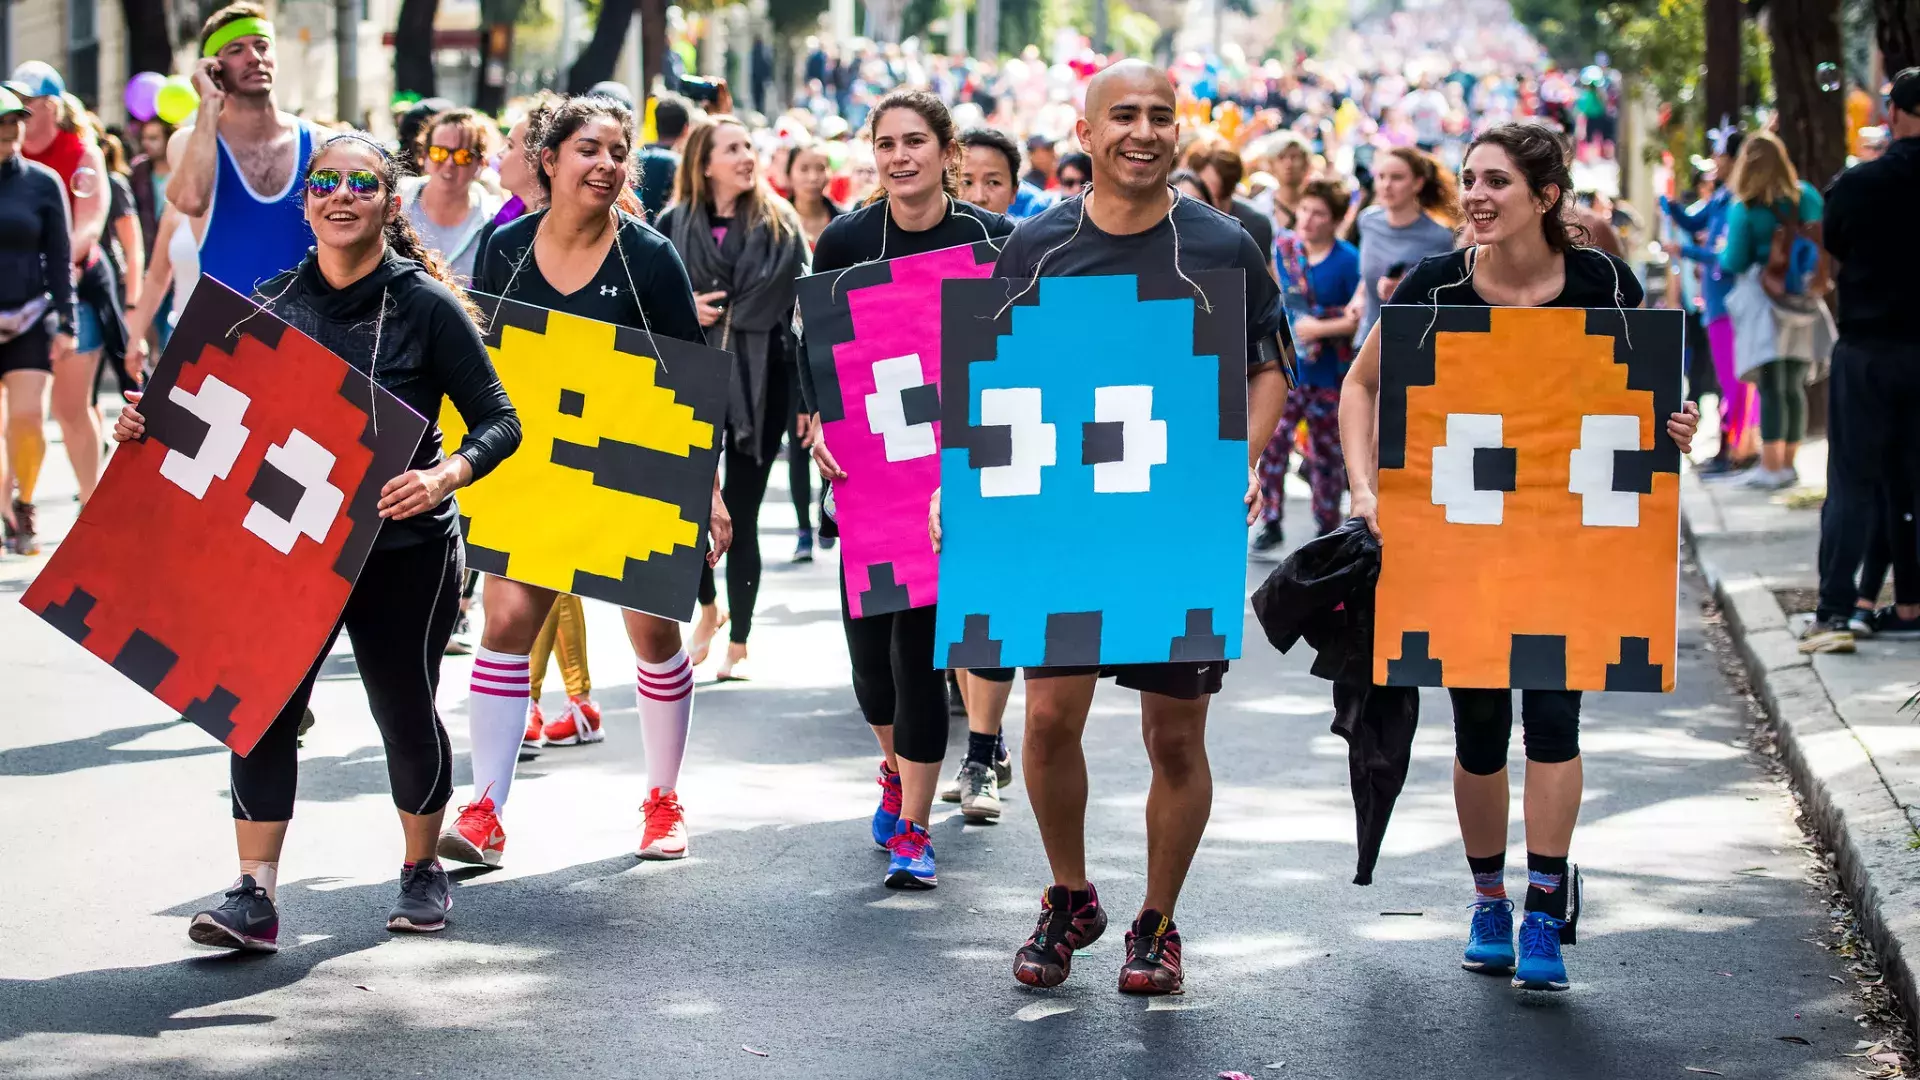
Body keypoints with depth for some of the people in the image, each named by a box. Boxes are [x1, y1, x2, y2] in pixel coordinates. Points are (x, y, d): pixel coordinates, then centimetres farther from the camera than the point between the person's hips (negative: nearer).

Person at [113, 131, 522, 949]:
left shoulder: (424, 305, -7)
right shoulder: (270, 303, 4)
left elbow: (498, 421, -7)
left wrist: (444, 476, -26)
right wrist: (147, 424, -7)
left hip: (403, 547, -3)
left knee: (405, 708, 9)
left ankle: (422, 869, 32)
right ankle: (254, 896, -10)